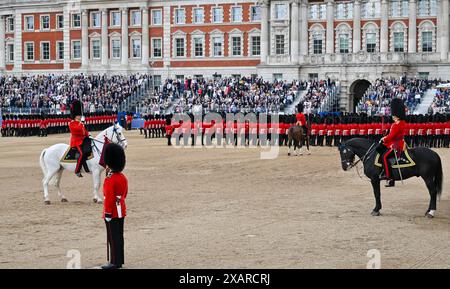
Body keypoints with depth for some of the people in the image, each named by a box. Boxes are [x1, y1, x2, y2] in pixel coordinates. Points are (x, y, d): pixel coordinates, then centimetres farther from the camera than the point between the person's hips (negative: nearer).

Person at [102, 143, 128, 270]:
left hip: (113, 212, -8)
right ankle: (119, 260, 20)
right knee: (119, 236, 13)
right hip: (121, 211, 9)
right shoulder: (123, 177, 7)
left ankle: (114, 262, 2)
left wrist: (108, 214, -19)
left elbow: (109, 198, -22)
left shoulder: (109, 180, -19)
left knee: (113, 238, -3)